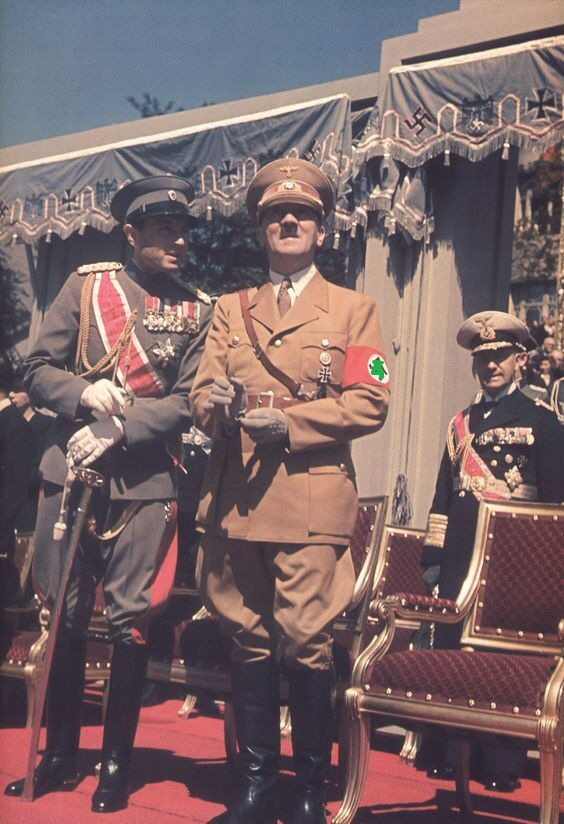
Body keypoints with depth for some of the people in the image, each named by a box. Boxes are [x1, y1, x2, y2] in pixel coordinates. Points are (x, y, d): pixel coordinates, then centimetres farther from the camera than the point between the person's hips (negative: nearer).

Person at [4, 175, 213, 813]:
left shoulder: (197, 312, 5)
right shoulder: (87, 285, 6)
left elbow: (188, 402, -4)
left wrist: (119, 429, -17)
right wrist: (84, 394, -14)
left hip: (145, 484, -1)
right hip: (71, 473, 1)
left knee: (130, 621, 3)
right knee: (65, 616, 8)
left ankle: (117, 761, 18)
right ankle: (60, 753, 25)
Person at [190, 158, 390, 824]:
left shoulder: (353, 309, 10)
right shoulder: (230, 310, 19)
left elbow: (369, 402, -2)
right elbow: (201, 394, 12)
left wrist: (285, 421, -12)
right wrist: (217, 405, -13)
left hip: (312, 500, -3)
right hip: (236, 496, 3)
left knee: (306, 643, -6)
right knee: (248, 641, 7)